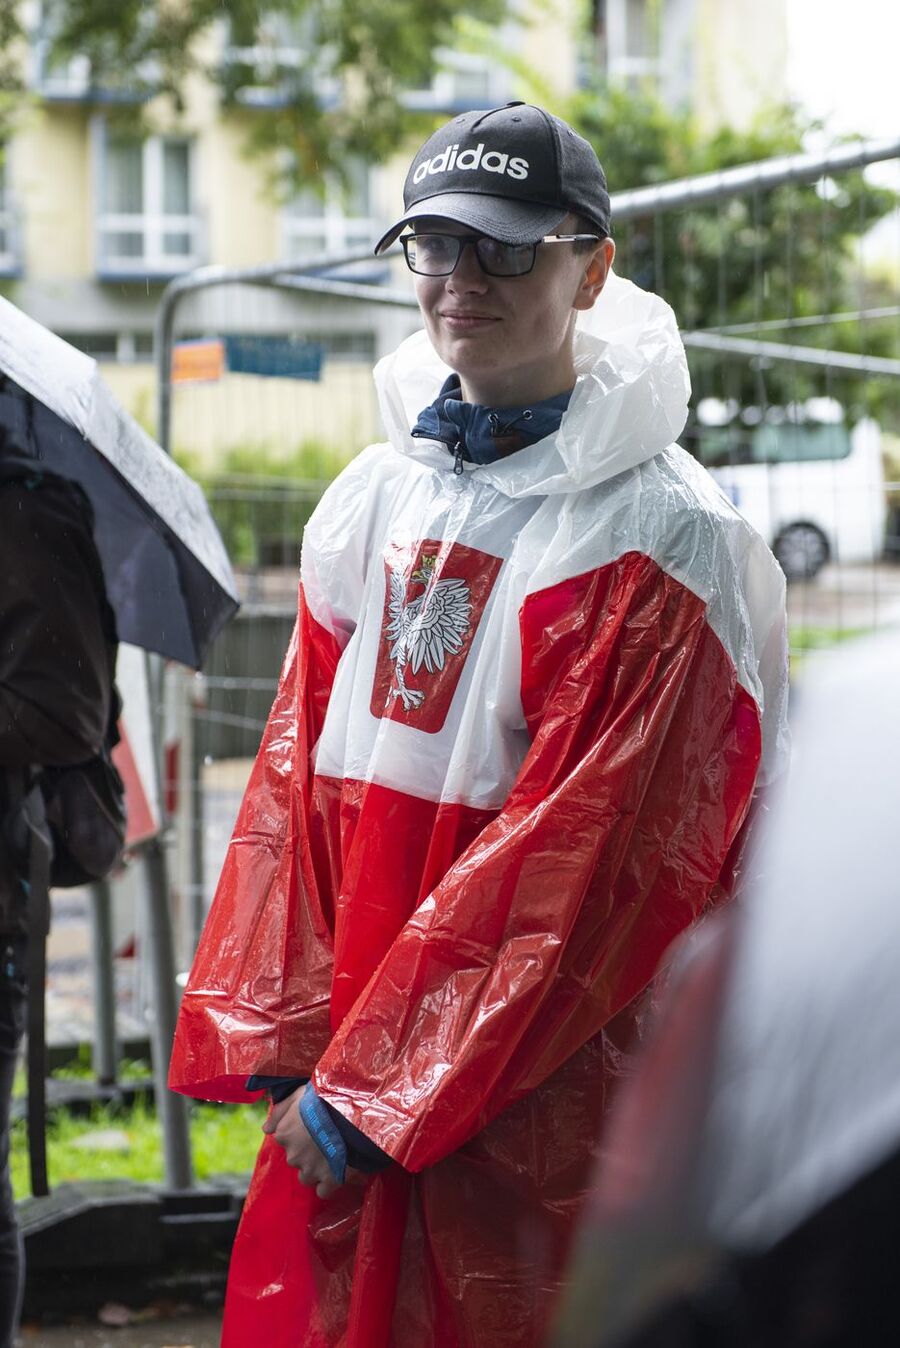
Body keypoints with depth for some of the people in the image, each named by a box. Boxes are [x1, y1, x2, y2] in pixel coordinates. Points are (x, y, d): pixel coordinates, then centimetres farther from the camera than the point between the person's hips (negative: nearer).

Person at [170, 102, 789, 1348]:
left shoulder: (661, 540, -10)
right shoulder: (374, 497, 9)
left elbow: (587, 855, -15)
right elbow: (299, 775, 10)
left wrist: (375, 1091, -16)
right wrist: (287, 1040, -2)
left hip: (545, 1107, -5)